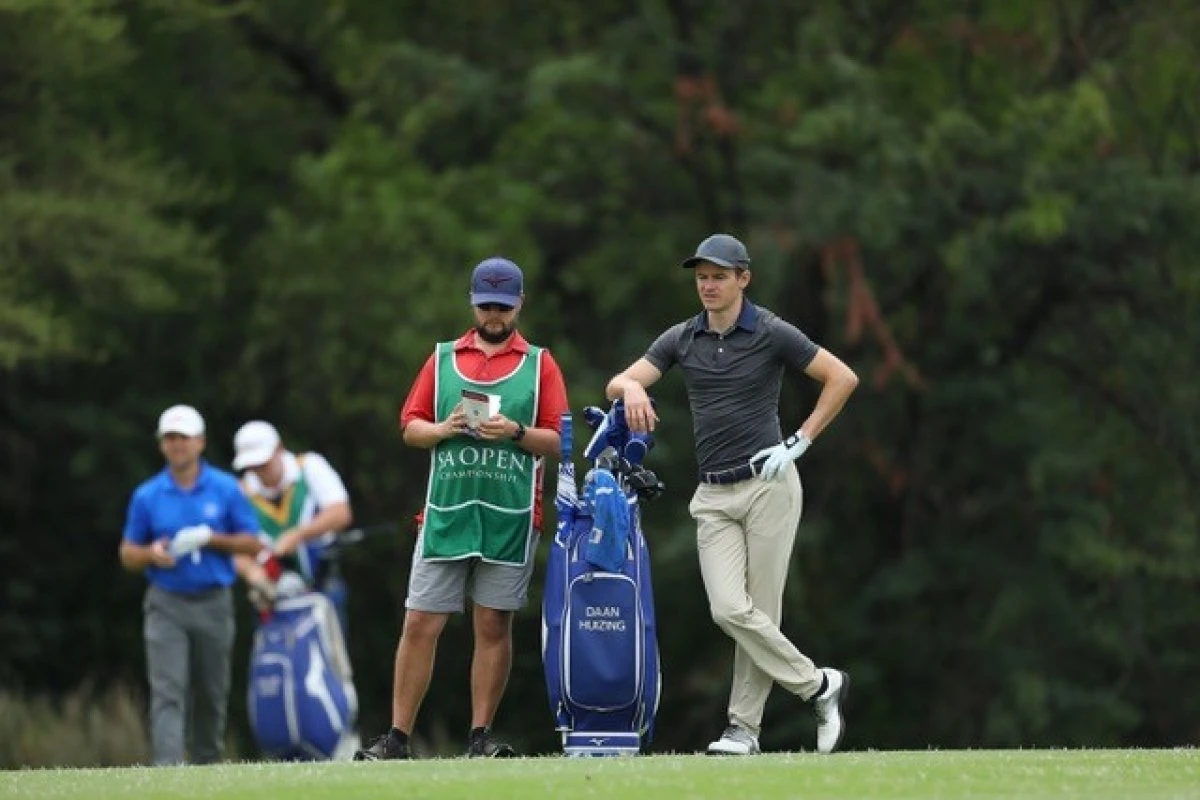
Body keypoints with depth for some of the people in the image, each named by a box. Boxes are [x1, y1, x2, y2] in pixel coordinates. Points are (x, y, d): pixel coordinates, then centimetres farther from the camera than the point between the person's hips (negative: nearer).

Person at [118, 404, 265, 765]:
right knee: (167, 694, -13)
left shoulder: (226, 489, 2)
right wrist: (151, 554, -14)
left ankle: (207, 766, 23)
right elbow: (127, 554, 9)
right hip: (166, 604, -1)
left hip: (214, 603, 1)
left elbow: (252, 543, 3)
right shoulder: (147, 496, 4)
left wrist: (211, 539, -13)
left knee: (212, 695, 9)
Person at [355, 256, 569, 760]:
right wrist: (444, 429, -7)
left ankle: (480, 737, 7)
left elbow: (557, 441, 4)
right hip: (445, 512, 1)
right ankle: (396, 739, 0)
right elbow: (411, 427, 13)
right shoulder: (443, 358, 14)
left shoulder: (540, 364, 9)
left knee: (494, 627, 1)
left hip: (510, 517, -1)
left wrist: (516, 432, -13)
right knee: (420, 625, -3)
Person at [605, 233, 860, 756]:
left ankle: (744, 727, 5)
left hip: (768, 484, -4)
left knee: (760, 612, -5)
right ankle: (817, 684, 4)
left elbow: (842, 378, -1)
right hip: (713, 495, 4)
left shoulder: (772, 334, -3)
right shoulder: (682, 339, 10)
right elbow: (616, 385, 3)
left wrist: (800, 441, -6)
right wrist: (631, 386, -22)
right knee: (730, 610, -9)